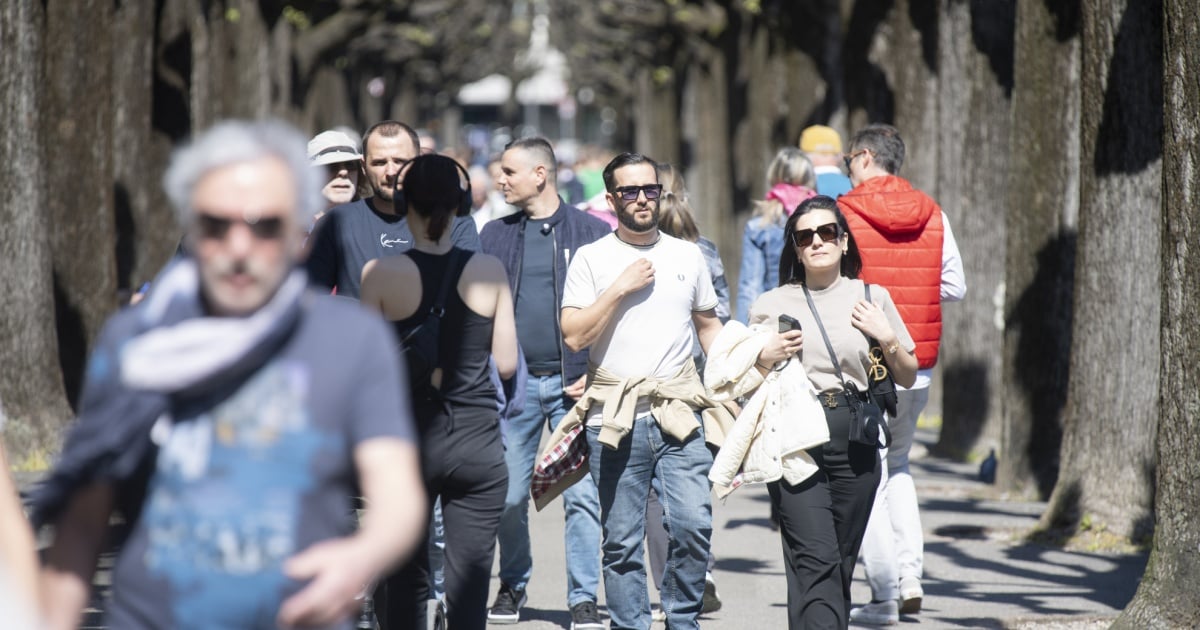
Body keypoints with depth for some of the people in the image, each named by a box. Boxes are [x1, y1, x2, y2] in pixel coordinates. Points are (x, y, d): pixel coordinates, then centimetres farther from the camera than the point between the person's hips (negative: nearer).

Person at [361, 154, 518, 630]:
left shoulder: (380, 273, -7)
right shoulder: (489, 270, -3)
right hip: (476, 439, 0)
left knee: (405, 581, 12)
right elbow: (506, 363, 1)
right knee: (469, 586, 1)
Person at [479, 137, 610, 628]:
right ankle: (512, 586, 23)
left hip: (574, 382, -3)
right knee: (508, 496, 5)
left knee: (582, 495, -6)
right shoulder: (495, 236, 11)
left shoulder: (592, 233, 2)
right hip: (513, 384, 3)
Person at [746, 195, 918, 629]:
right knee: (815, 563, -15)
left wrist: (888, 340, -1)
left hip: (855, 446, 2)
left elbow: (908, 378, 16)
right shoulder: (771, 305, 9)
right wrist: (767, 359, -5)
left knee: (841, 565, 4)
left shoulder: (873, 299, 11)